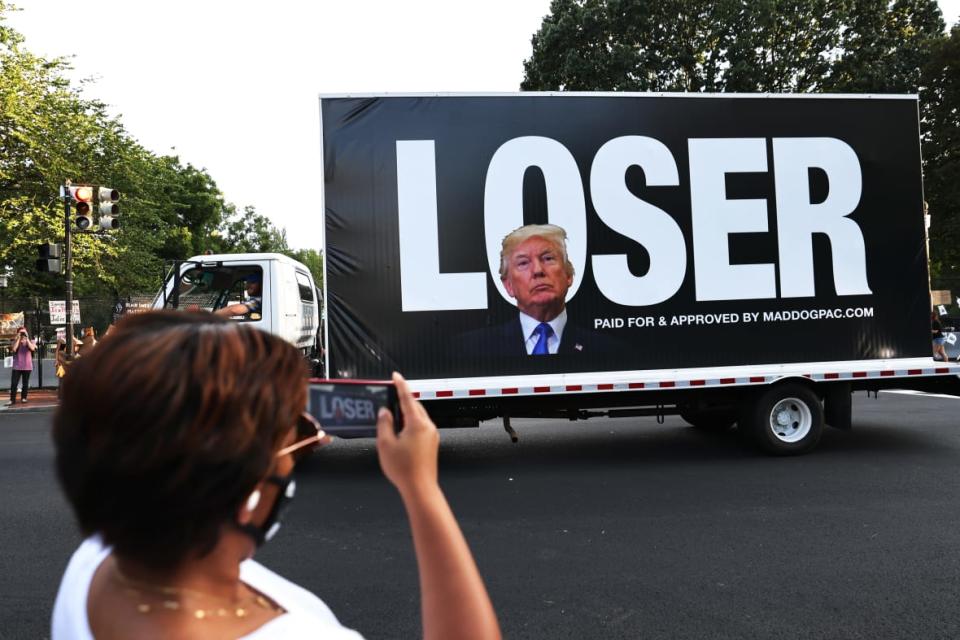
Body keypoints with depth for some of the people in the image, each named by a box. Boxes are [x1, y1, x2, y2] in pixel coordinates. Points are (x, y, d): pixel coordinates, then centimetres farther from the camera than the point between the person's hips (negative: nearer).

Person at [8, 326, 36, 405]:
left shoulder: (31, 341, 6)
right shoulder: (15, 342, 6)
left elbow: (32, 348, -16)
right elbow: (14, 349, -14)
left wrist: (27, 338, -13)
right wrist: (18, 338, -11)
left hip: (27, 366, 0)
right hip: (17, 366, 0)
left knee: (25, 383, 5)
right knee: (13, 383, -4)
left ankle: (24, 398, 16)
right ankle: (12, 399, 0)